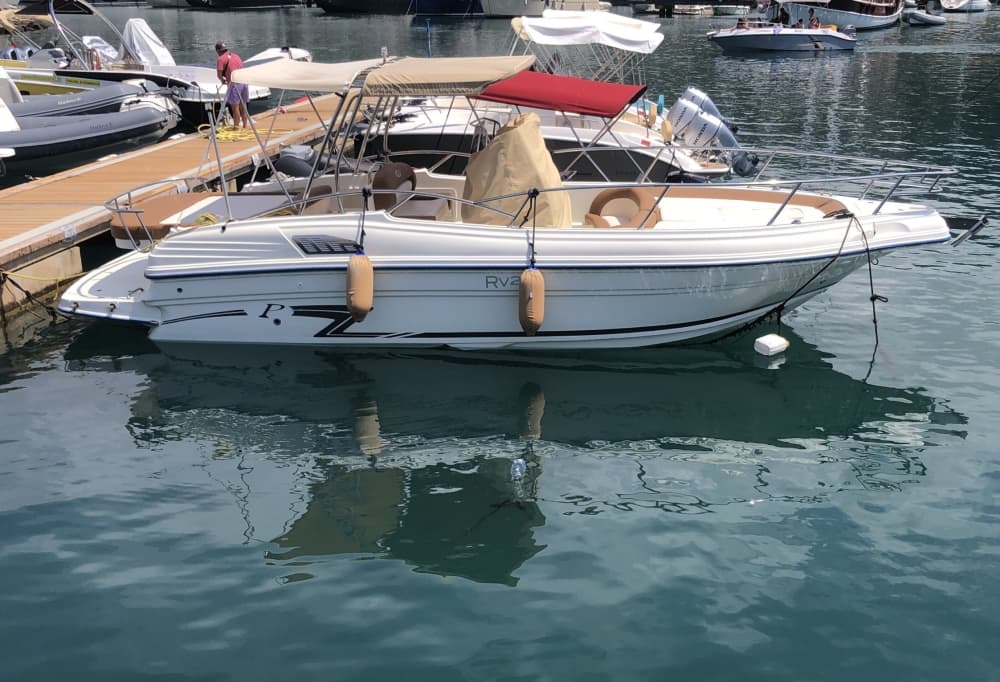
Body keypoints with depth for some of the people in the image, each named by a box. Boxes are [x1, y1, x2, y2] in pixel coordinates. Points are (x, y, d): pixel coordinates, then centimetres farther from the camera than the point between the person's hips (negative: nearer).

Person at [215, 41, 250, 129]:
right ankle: (245, 125, 22)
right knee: (243, 105, 17)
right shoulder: (235, 55, 20)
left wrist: (223, 80, 15)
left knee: (235, 106, -2)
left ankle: (236, 127, -1)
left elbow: (219, 74, -6)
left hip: (234, 83, -7)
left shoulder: (221, 59, 0)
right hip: (244, 81, 7)